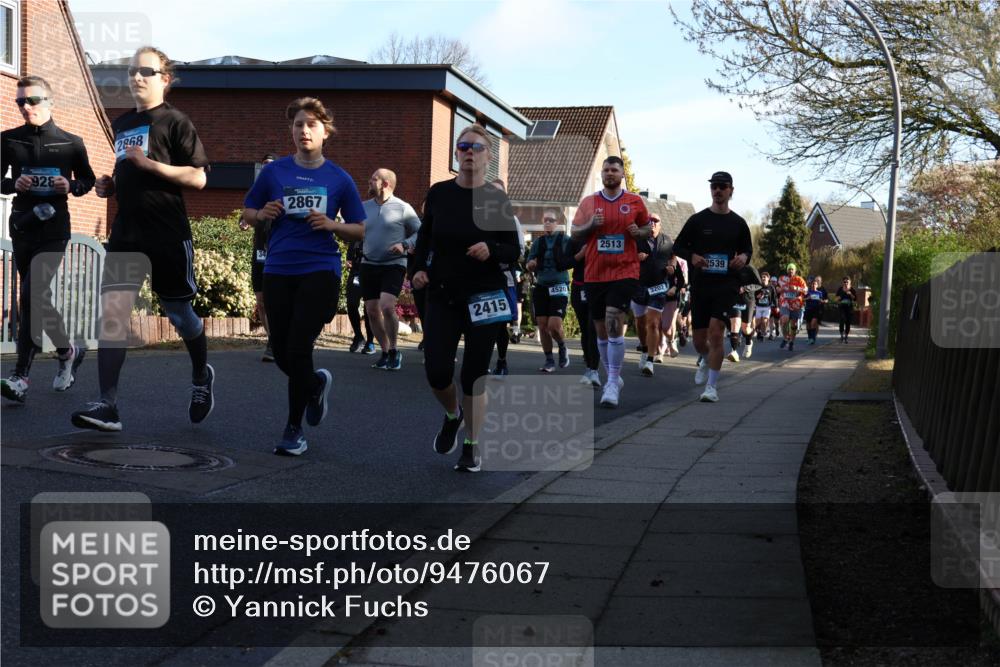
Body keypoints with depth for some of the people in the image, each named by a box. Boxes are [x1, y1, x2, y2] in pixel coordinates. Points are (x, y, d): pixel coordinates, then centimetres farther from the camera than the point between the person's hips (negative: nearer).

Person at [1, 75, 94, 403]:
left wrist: (71, 186, -10)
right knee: (37, 297, 12)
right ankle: (68, 351, 34)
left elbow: (88, 179, 11)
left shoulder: (71, 142, -1)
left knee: (31, 295, -16)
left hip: (54, 229, -4)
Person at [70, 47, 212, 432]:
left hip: (168, 236, -5)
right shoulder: (121, 125, 16)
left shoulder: (175, 122, -3)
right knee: (111, 314, -8)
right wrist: (109, 186, 9)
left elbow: (197, 178, -11)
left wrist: (148, 162, -19)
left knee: (178, 313, 9)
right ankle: (107, 407, -9)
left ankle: (201, 376, 37)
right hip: (125, 234, 5)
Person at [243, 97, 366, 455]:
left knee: (298, 350, -9)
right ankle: (316, 383, 41)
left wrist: (331, 224, -12)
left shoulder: (339, 179, 2)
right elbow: (247, 213, 14)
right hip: (278, 273, 3)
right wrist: (263, 214, -8)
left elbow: (360, 230, 7)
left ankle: (294, 429, 9)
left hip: (320, 271, -2)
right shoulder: (274, 171, 5)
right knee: (281, 354, 6)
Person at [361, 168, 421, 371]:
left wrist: (405, 244, -17)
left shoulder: (403, 208, -5)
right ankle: (385, 352, 21)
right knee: (372, 311, 5)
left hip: (393, 265, -5)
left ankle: (394, 351, -3)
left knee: (387, 307, -21)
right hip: (369, 265, 5)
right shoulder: (364, 207, 8)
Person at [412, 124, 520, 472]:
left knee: (474, 376, 2)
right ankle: (452, 416, 27)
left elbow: (514, 252, -2)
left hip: (484, 297, -2)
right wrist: (420, 267, -2)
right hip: (441, 295, 2)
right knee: (437, 372, -7)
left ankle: (472, 447, 20)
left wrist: (491, 249, -22)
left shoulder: (497, 199, -5)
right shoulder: (438, 193, 1)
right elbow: (425, 236, 14)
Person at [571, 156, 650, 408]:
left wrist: (638, 232, -9)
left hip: (625, 272, -3)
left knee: (614, 324, -18)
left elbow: (648, 229, 13)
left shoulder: (635, 201, 3)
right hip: (595, 274, 3)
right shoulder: (588, 202, 7)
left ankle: (612, 383, -13)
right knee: (601, 329, 11)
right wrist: (590, 225, -10)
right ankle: (614, 378, 28)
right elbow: (574, 232, 9)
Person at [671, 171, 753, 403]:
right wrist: (692, 256, -12)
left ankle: (712, 386, -10)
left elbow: (748, 249, 18)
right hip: (700, 285, 1)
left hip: (727, 284, -1)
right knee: (699, 340, 7)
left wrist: (743, 258, -6)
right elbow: (678, 246, 9)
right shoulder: (697, 220, 4)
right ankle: (706, 360, 44)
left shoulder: (738, 223, 7)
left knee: (716, 332, -17)